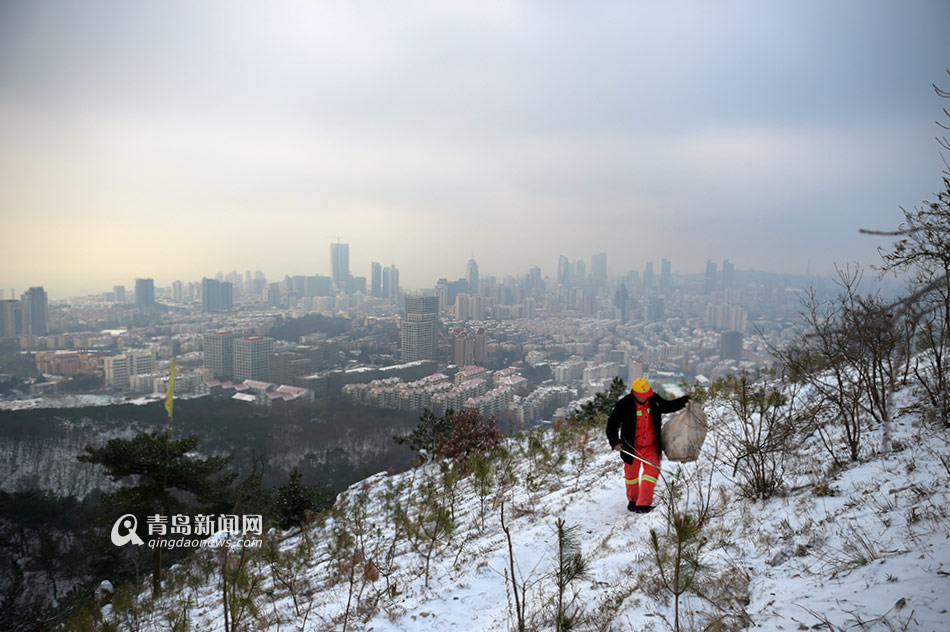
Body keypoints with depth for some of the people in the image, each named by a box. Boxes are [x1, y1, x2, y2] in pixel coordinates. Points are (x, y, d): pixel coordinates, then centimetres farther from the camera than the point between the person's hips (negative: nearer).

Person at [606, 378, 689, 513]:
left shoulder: (654, 399, -6)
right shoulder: (624, 405, -18)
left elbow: (668, 406, 14)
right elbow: (612, 425, -14)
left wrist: (684, 400, -1)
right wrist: (615, 442, -28)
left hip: (651, 445, 2)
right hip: (632, 447, -2)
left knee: (652, 470, -13)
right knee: (631, 474, 14)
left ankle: (643, 504, -10)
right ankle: (632, 500, 38)